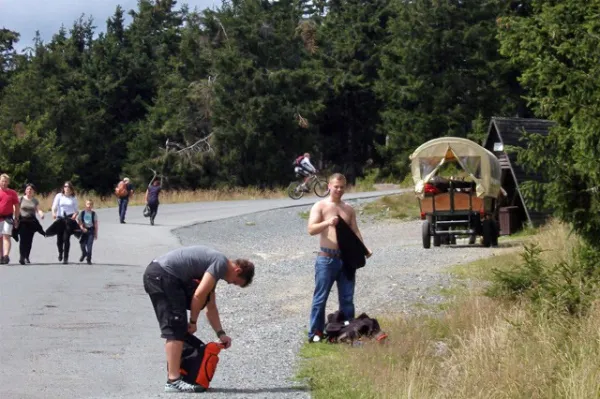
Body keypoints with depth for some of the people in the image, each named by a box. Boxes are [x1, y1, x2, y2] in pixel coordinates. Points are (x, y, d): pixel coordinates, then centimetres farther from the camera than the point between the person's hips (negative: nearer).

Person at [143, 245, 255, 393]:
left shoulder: (213, 264, 24)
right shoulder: (221, 263, -6)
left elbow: (211, 307, 29)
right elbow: (199, 295, -13)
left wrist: (221, 334, 25)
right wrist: (193, 322, -1)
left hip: (153, 274, 10)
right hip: (163, 276, -10)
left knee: (176, 327, 18)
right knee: (176, 329, -10)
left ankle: (173, 374, 24)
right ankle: (173, 381, -14)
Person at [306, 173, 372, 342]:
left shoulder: (349, 209, 14)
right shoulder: (320, 206, -1)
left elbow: (355, 231, 14)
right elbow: (311, 229, -12)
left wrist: (363, 248, -4)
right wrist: (327, 223, -30)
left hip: (346, 258, 4)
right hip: (327, 258, -4)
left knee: (347, 298, 8)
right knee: (320, 297, -2)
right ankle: (315, 333, 2)